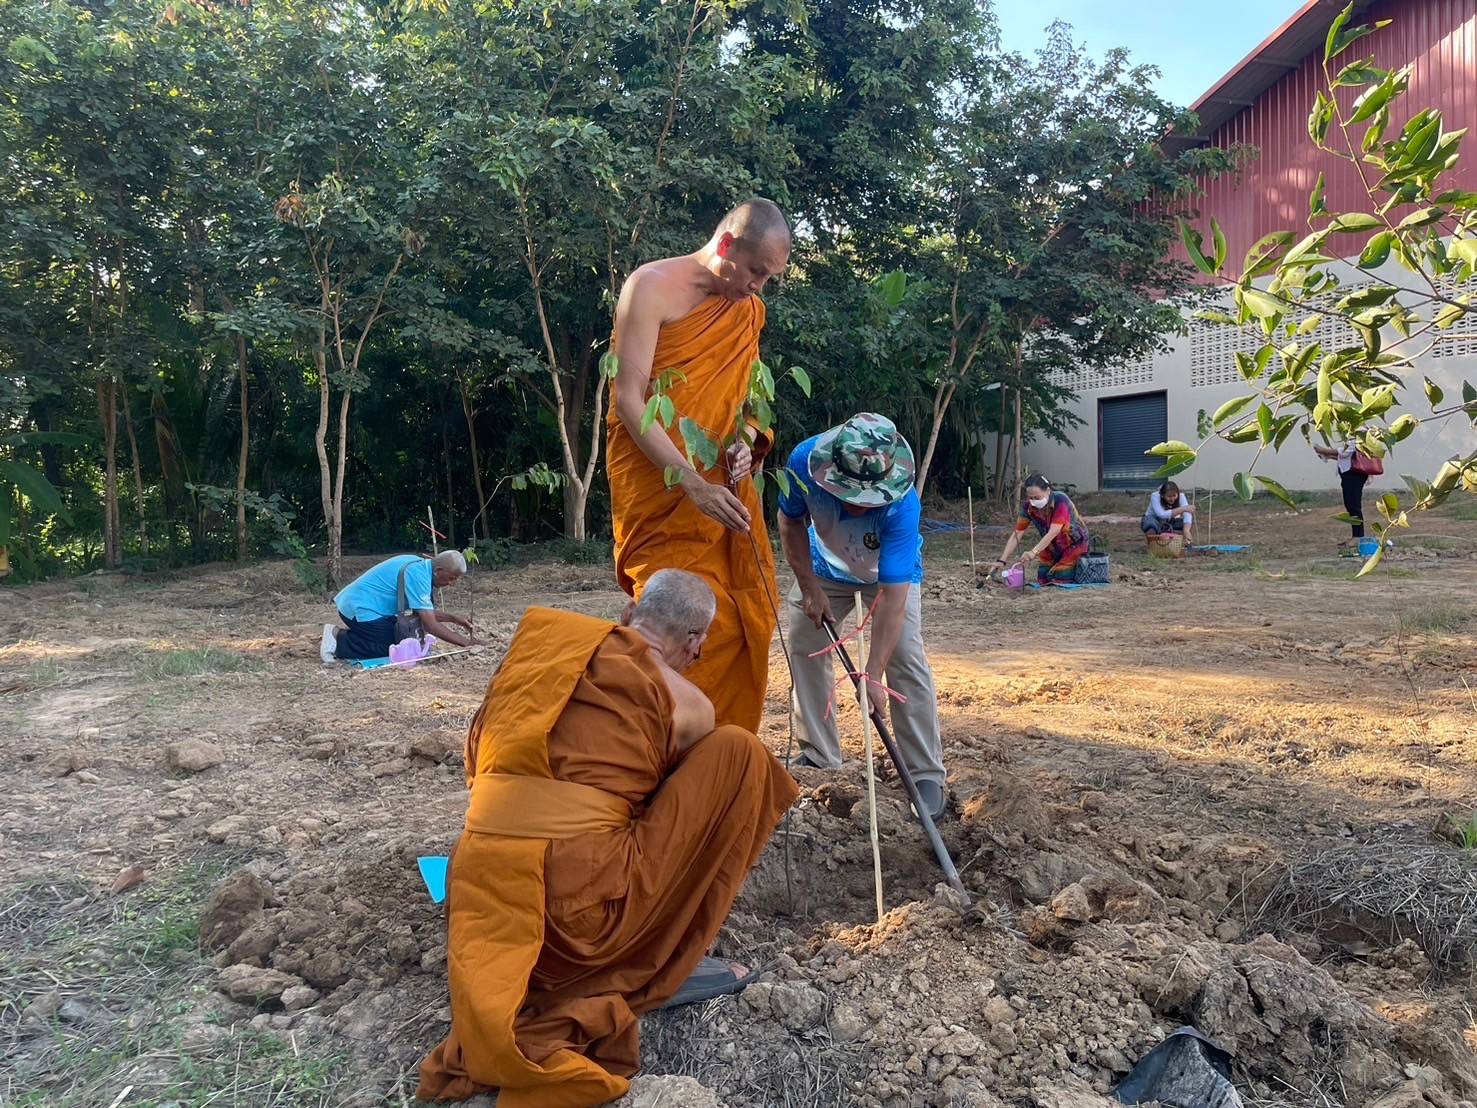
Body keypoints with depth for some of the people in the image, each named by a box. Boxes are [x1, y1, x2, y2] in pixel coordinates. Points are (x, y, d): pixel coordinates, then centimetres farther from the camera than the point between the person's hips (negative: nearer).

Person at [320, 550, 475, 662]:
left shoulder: (420, 566, 6)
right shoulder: (418, 574, -24)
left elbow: (425, 612, 15)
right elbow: (430, 625, -25)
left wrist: (453, 618, 5)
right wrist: (464, 642, -21)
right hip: (359, 609, -10)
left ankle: (341, 635, 14)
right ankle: (338, 641, -7)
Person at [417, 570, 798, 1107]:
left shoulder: (542, 650, 13)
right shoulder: (686, 701, 1)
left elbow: (479, 759, 21)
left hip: (480, 902, 7)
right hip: (575, 901, -6)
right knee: (736, 752, 3)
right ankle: (659, 969, 9)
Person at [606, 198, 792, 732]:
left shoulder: (749, 309, 12)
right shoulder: (652, 286, -9)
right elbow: (629, 400, -16)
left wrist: (745, 444, -2)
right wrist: (693, 485, -24)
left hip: (723, 486, 7)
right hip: (659, 485, -7)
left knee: (747, 622, 6)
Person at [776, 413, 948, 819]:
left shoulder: (902, 504, -42)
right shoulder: (805, 461, -35)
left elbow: (892, 596, -42)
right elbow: (791, 522, -13)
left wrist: (874, 674, -44)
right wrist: (809, 587, -17)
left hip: (891, 571, -3)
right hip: (825, 564, 4)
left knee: (906, 658, -18)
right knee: (804, 647, 2)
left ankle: (927, 775, -9)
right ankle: (819, 758, 17)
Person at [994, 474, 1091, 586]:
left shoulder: (1060, 501, -31)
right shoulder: (1028, 506, -18)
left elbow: (1053, 533, -40)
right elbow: (1016, 535, -18)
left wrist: (1033, 552, -53)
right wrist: (1002, 560, -29)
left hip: (1074, 544, -5)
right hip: (1052, 548, 5)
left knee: (1061, 580, -13)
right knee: (1042, 580, -1)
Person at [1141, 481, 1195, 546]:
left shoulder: (1181, 496, -19)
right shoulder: (1155, 496, -27)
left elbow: (1187, 514, -33)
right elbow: (1162, 515, -42)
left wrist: (1186, 530, -51)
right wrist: (1183, 509, -47)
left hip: (1170, 522, 3)